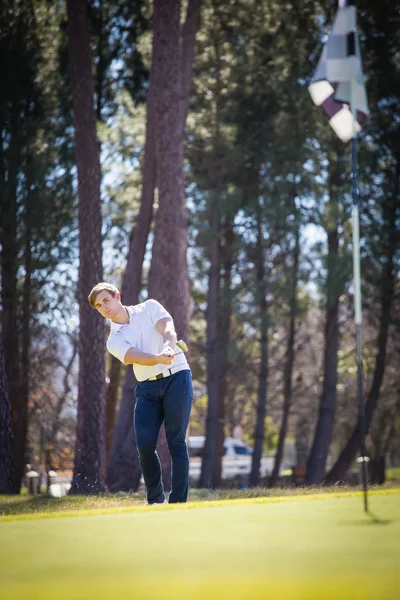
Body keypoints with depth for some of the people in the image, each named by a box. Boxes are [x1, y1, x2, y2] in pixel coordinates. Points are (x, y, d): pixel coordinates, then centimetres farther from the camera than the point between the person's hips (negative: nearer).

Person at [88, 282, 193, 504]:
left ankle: (178, 501, -7)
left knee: (176, 442, -8)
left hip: (177, 378, -2)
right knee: (145, 445, -8)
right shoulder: (114, 341, 6)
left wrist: (168, 347, -37)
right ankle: (155, 499, 9)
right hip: (148, 388, 2)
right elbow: (136, 357, -15)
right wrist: (159, 358, -37)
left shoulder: (149, 308, 7)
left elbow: (168, 329, -13)